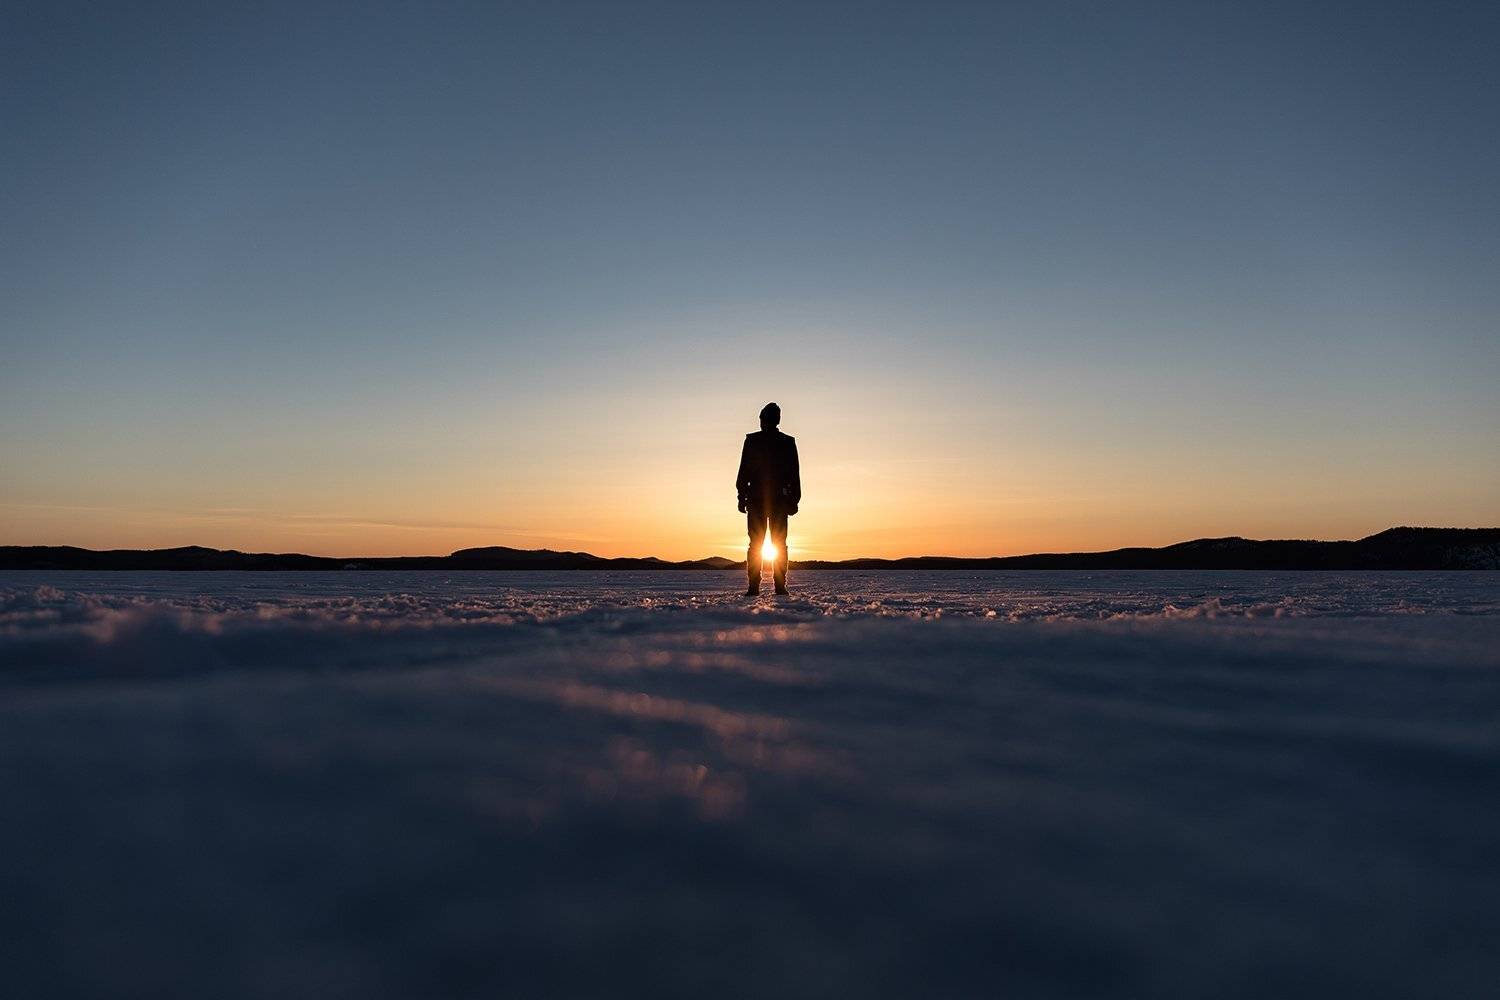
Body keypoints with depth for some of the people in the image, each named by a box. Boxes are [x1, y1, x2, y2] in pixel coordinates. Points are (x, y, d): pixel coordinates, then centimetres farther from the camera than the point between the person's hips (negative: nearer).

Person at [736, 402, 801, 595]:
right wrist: (794, 500, 7)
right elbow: (795, 474, 4)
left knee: (755, 544, 2)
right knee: (780, 544, 5)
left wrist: (742, 496, 1)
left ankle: (754, 587, -5)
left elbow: (744, 470, -3)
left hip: (756, 499, -1)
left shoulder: (751, 440, -1)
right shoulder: (788, 442, 4)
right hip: (779, 499, 1)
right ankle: (780, 586, -2)